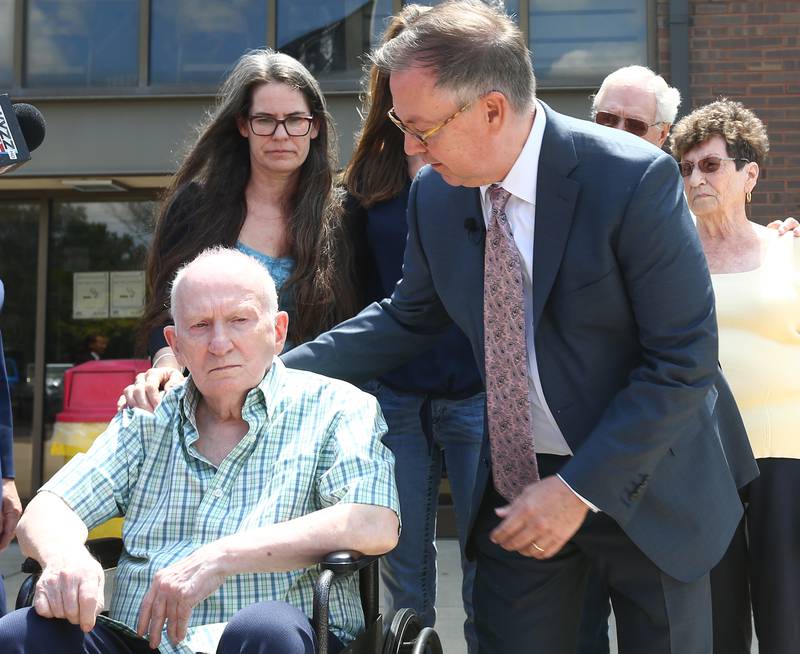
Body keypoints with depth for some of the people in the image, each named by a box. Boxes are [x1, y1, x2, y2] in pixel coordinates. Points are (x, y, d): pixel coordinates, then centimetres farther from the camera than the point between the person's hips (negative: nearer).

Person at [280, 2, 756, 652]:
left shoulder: (635, 178, -22)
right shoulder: (435, 192, -5)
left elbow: (685, 359, -20)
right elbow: (407, 318, 10)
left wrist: (581, 488, -20)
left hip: (640, 479, -4)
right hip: (516, 479, 4)